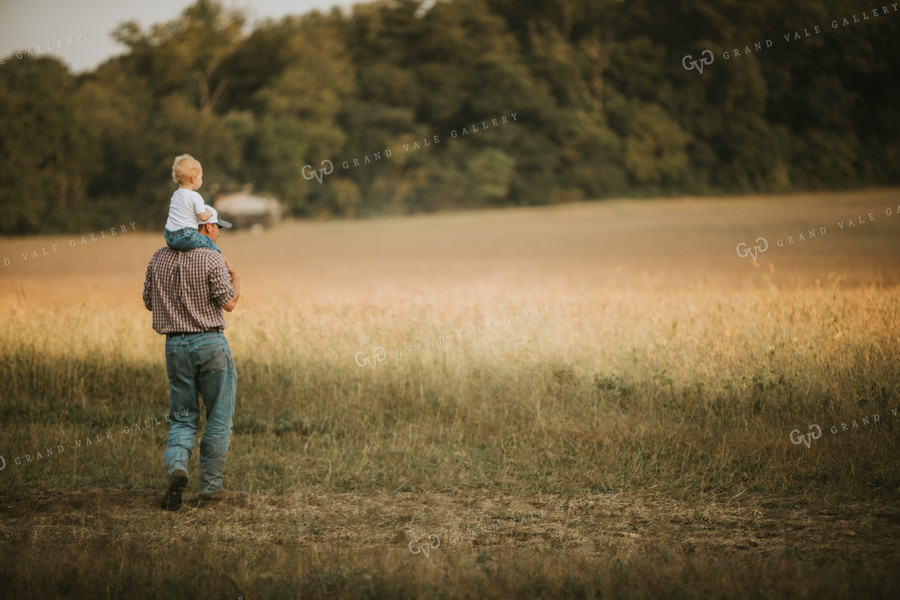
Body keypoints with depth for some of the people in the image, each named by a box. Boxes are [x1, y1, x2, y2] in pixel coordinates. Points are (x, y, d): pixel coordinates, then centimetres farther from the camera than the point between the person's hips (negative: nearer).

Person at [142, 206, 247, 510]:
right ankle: (211, 486, 7)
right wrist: (236, 278, 8)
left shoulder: (159, 258, 6)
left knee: (182, 418, 10)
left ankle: (176, 466, -17)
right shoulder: (212, 260, -10)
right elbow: (228, 303, -9)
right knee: (218, 419, 6)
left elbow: (149, 302, 12)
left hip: (175, 345, 4)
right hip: (210, 343, -4)